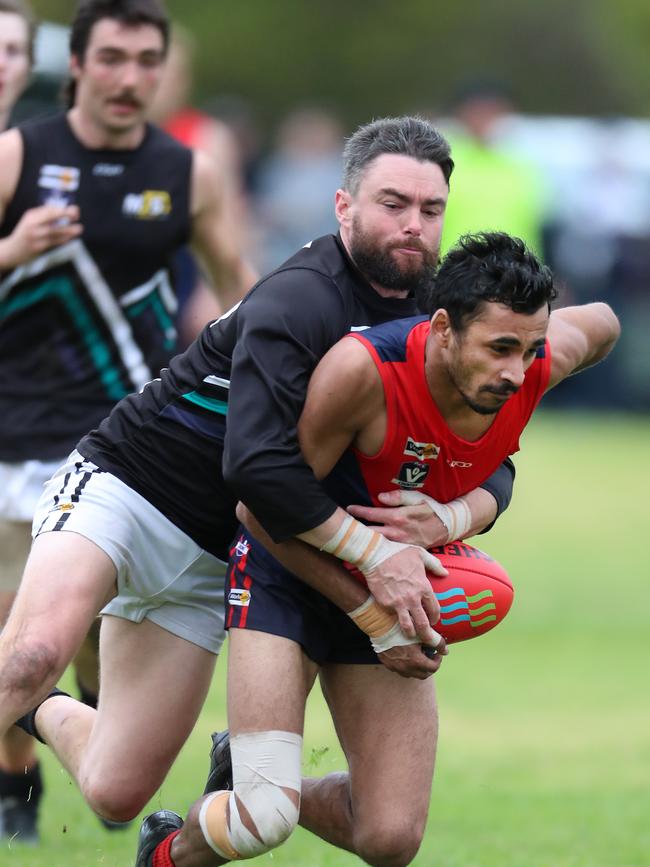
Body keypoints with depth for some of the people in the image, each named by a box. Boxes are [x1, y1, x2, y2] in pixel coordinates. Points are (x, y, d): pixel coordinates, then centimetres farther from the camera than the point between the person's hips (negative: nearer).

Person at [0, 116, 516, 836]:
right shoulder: (302, 298, -22)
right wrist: (371, 554, -31)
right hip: (121, 488, -7)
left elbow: (493, 469, 3)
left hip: (209, 560, 7)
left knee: (116, 795, 4)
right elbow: (257, 459, -33)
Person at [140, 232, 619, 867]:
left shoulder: (542, 362, -18)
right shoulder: (364, 368, -33)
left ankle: (254, 782, 28)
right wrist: (366, 608, -21)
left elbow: (601, 323, 9)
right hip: (288, 571, -5)